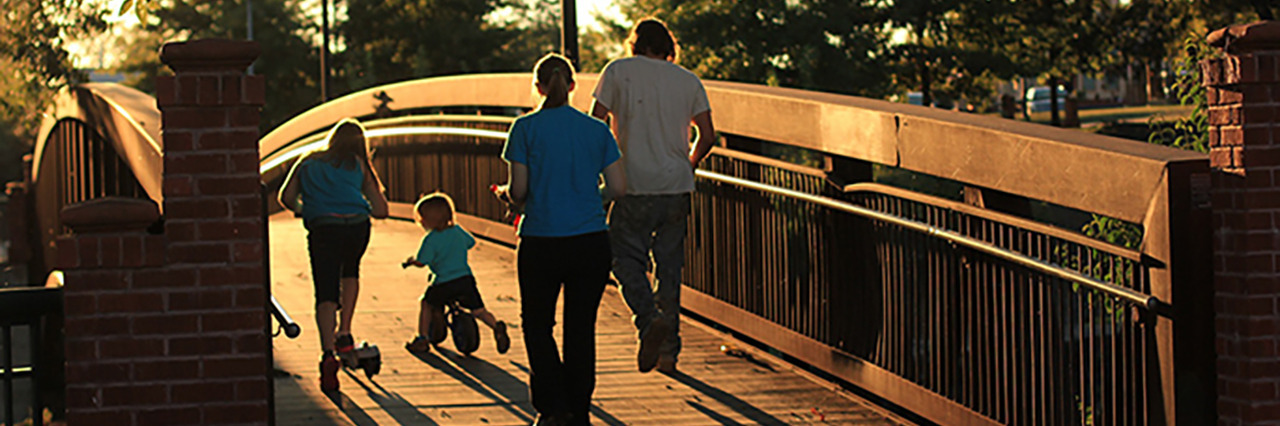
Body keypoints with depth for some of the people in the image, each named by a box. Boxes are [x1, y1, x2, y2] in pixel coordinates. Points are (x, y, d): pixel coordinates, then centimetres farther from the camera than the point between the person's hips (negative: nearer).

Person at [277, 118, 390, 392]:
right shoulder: (358, 165, 23)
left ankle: (328, 353, -22)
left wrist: (302, 211, 33)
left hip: (322, 227, -1)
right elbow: (380, 210, 19)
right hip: (357, 226, 1)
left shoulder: (307, 163, 25)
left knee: (326, 294, -3)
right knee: (350, 272, 30)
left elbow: (286, 198, 13)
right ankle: (344, 334, 18)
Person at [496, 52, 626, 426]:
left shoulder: (526, 128, -4)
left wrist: (507, 195, 16)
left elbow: (518, 191, -7)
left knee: (537, 324, 13)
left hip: (541, 243, -2)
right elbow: (618, 188, 1)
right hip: (591, 241, 2)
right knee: (581, 328, 11)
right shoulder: (596, 130, 4)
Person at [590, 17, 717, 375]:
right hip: (677, 186, 3)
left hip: (634, 185, -3)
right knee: (669, 265, 11)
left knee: (627, 258, 4)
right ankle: (667, 351, 11)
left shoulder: (619, 71, 0)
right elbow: (707, 136, 6)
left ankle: (649, 319, -22)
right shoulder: (688, 81, 8)